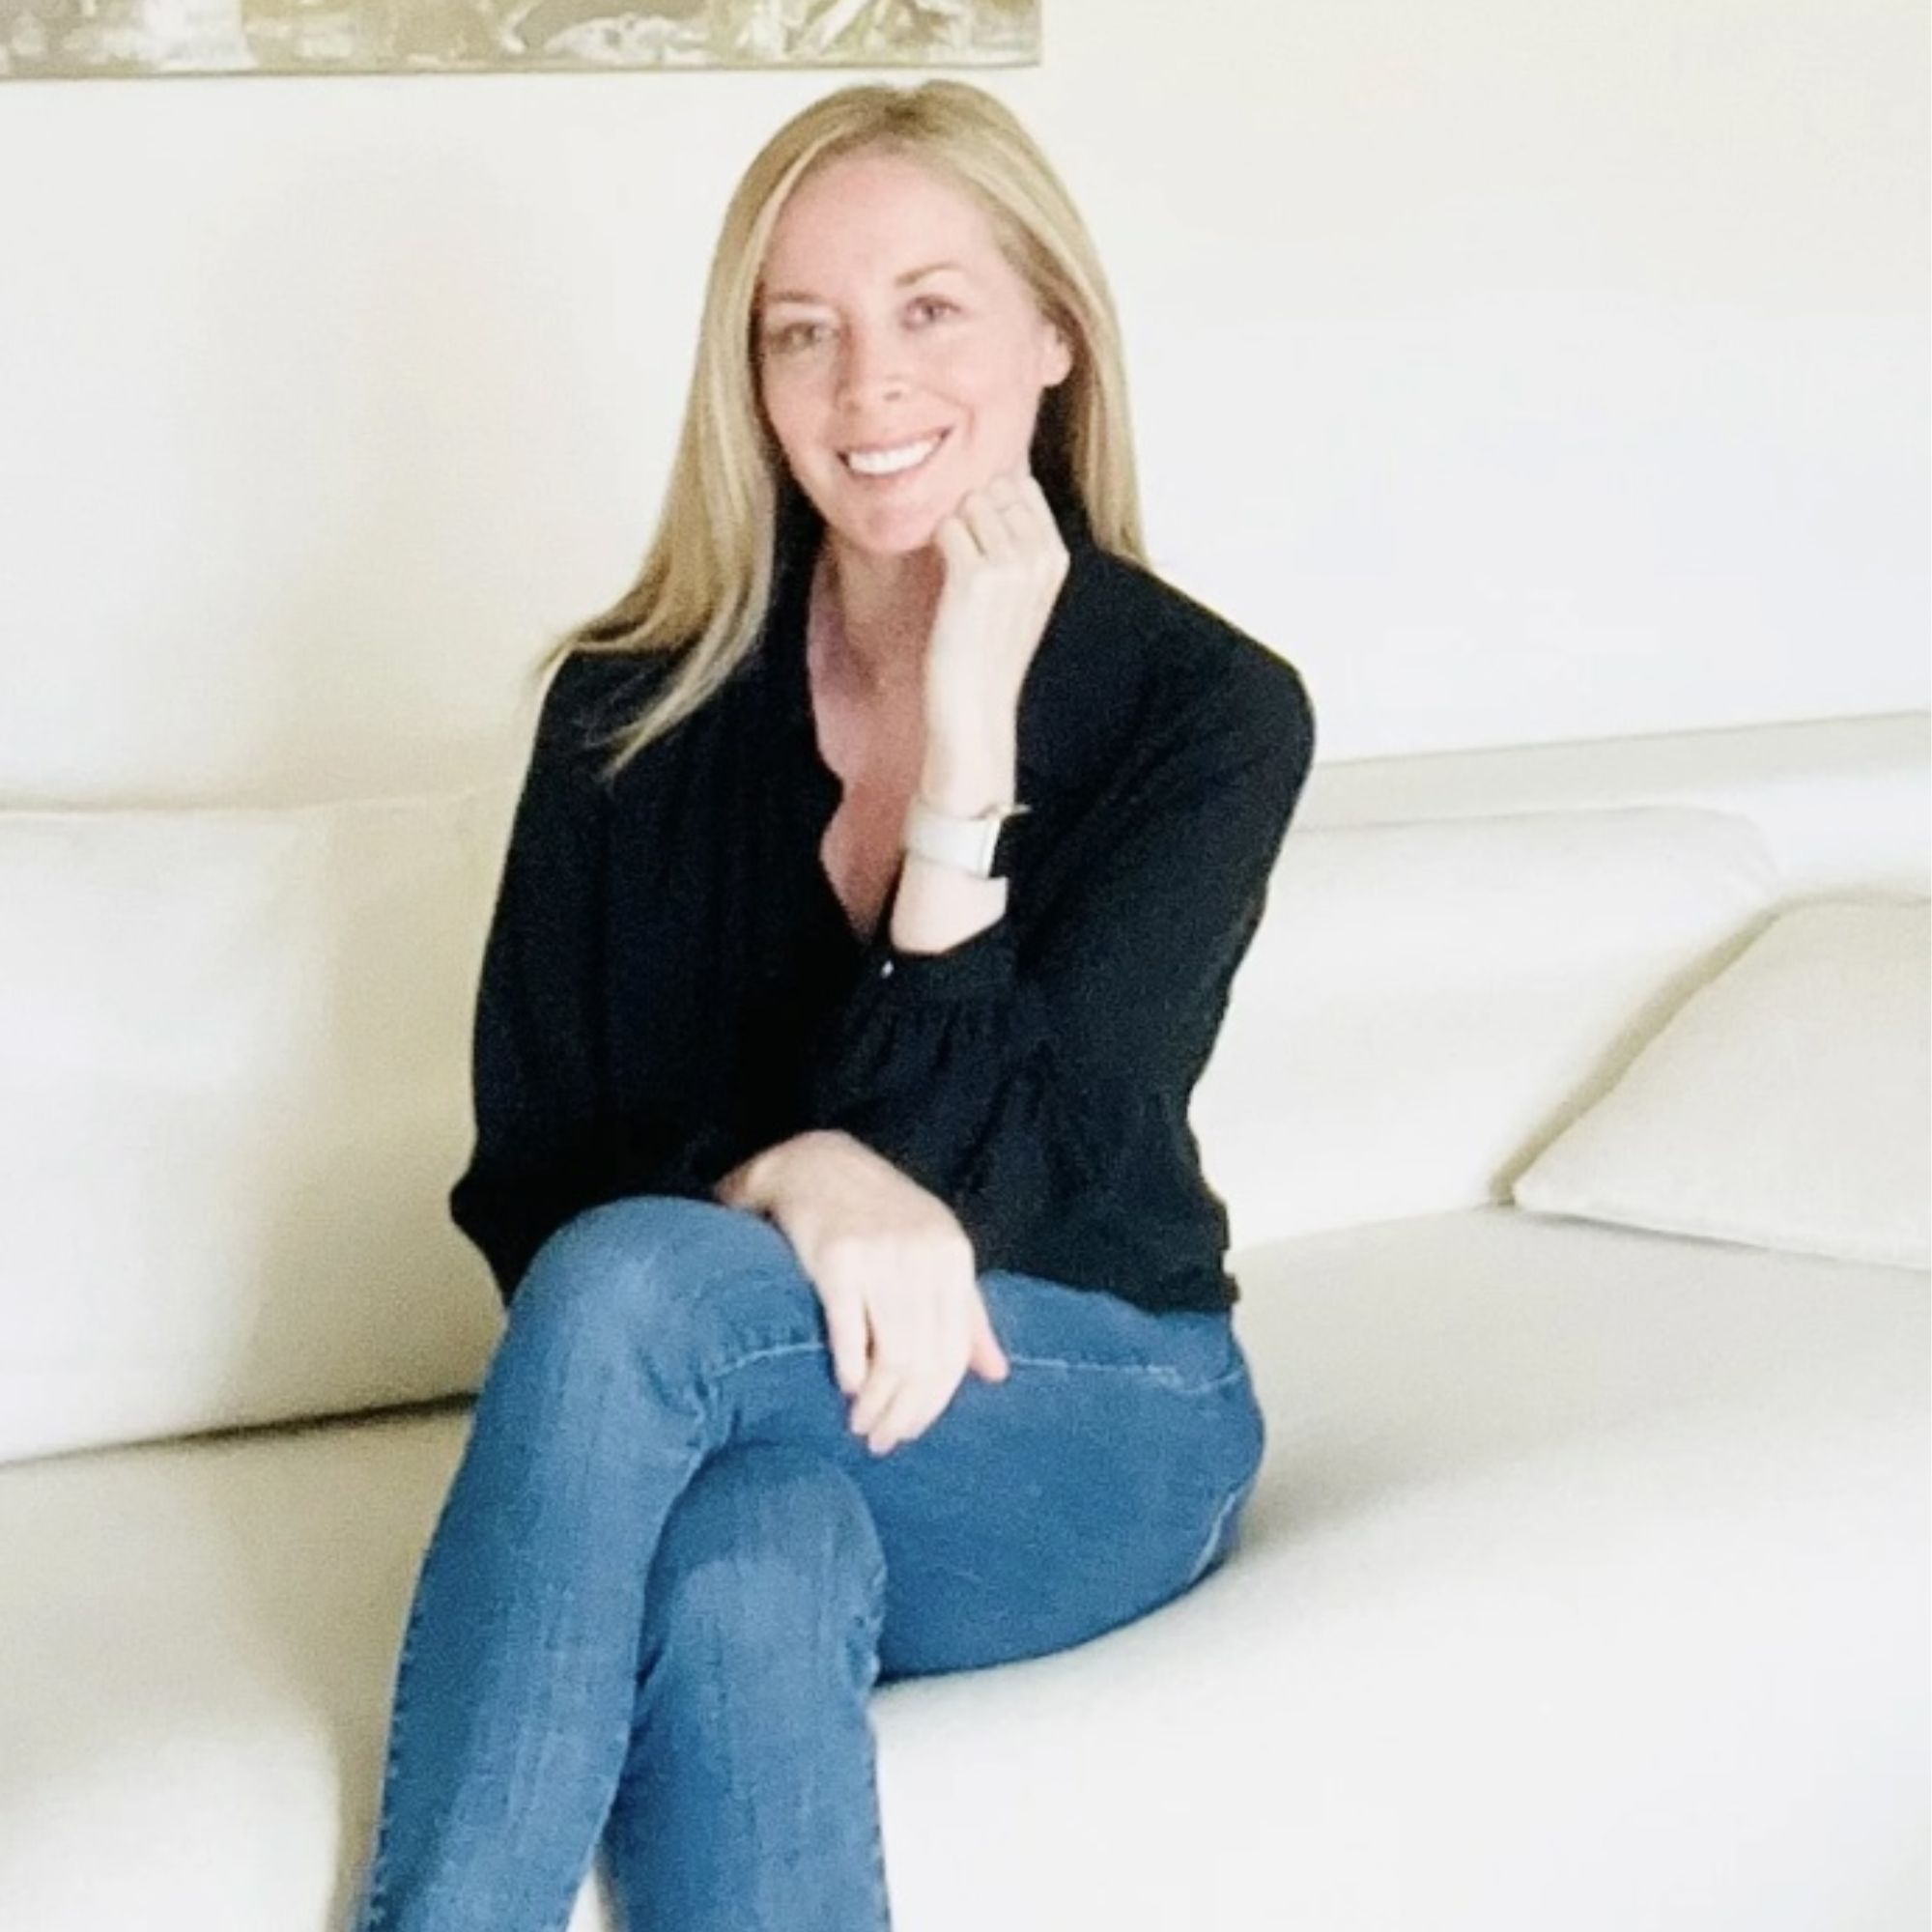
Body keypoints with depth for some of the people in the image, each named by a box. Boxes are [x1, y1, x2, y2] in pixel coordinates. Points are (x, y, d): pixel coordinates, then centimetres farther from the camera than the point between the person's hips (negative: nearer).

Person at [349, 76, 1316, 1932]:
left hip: (1087, 1434, -1)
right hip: (743, 1414, 2)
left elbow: (977, 1168, -14)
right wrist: (786, 1179, -26)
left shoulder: (1210, 711, -7)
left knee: (637, 1286, -32)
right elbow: (527, 1180, -4)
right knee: (748, 1570, -37)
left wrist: (965, 753, -23)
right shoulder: (634, 707, -2)